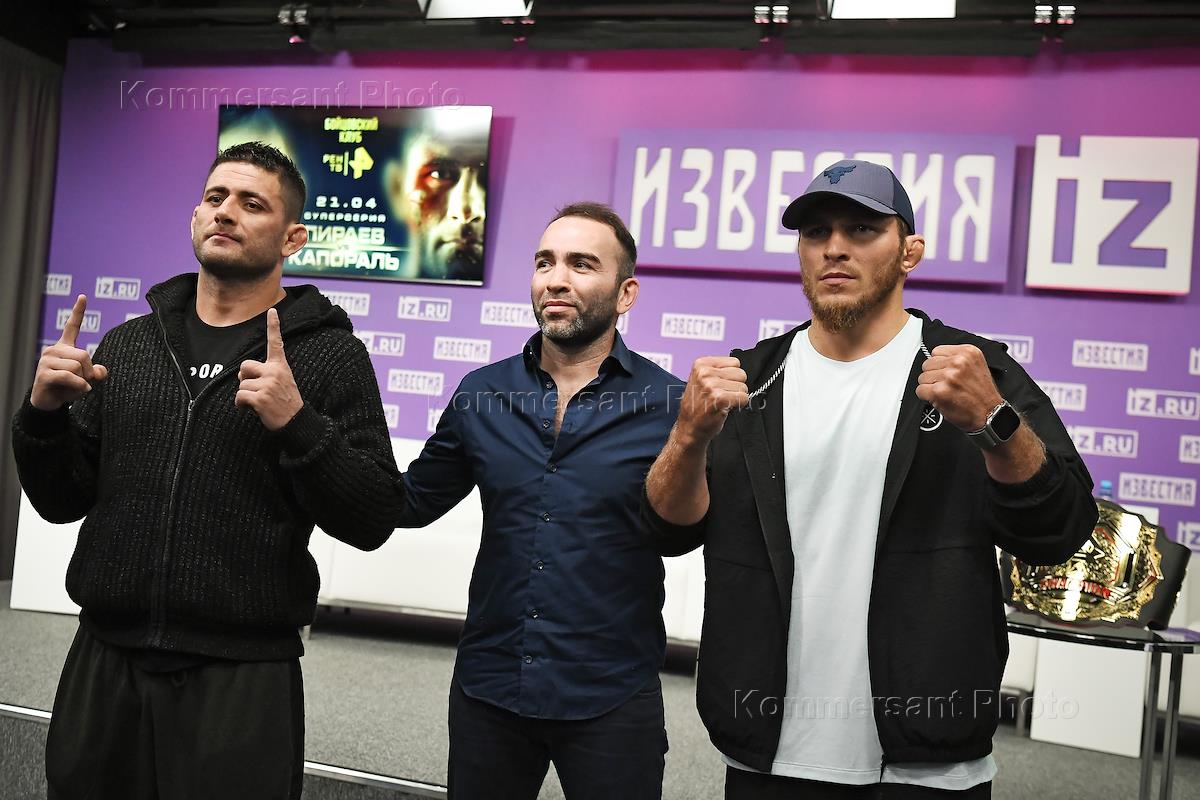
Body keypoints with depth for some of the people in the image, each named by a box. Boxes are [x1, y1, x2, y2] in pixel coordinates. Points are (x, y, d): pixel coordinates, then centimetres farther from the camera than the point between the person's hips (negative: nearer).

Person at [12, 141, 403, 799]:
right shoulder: (128, 344, 10)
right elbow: (62, 502, 13)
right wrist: (43, 414, -5)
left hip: (241, 676, -4)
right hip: (103, 664, 4)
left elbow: (372, 521, -8)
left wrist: (297, 424, -22)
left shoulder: (329, 354, -3)